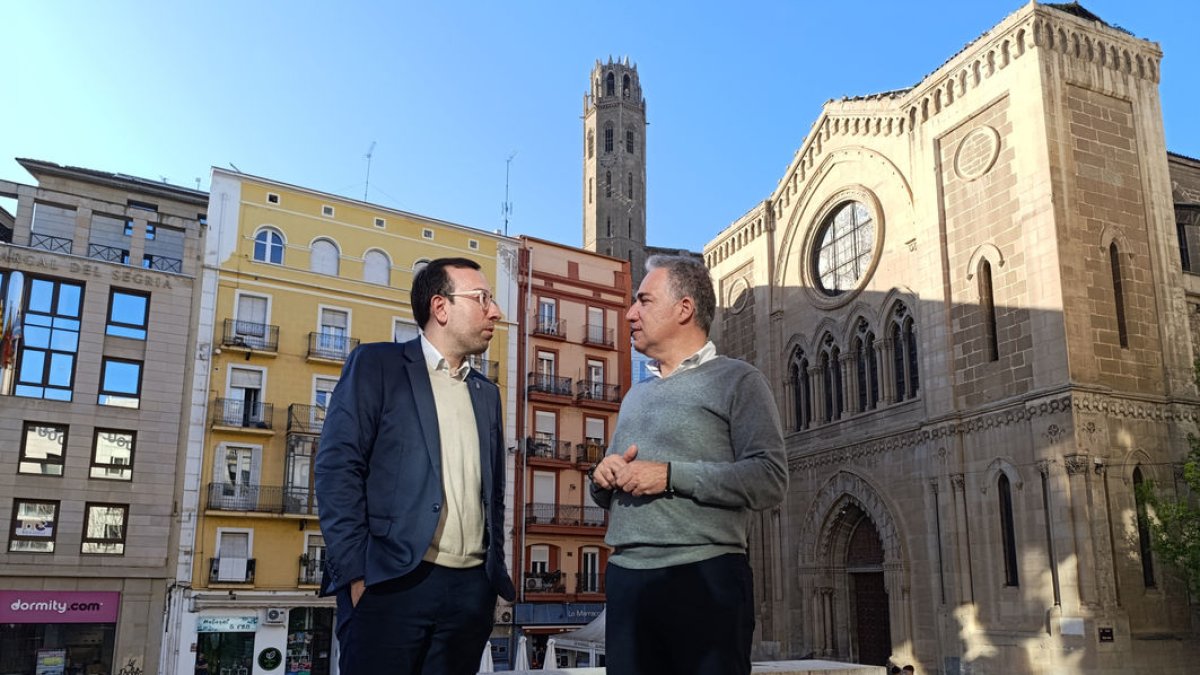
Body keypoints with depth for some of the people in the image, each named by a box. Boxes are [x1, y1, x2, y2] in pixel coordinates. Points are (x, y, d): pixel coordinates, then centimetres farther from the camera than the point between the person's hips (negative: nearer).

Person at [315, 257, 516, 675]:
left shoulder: (487, 393, 18)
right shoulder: (377, 365, 1)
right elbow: (337, 468, -7)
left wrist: (495, 574, 9)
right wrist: (356, 574, -14)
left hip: (471, 589, 5)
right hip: (393, 582, -5)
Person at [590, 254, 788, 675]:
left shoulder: (736, 380, -1)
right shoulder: (636, 394, 20)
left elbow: (770, 480, -13)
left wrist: (670, 476, -17)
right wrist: (604, 480, 1)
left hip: (704, 577, -6)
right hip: (626, 578, 6)